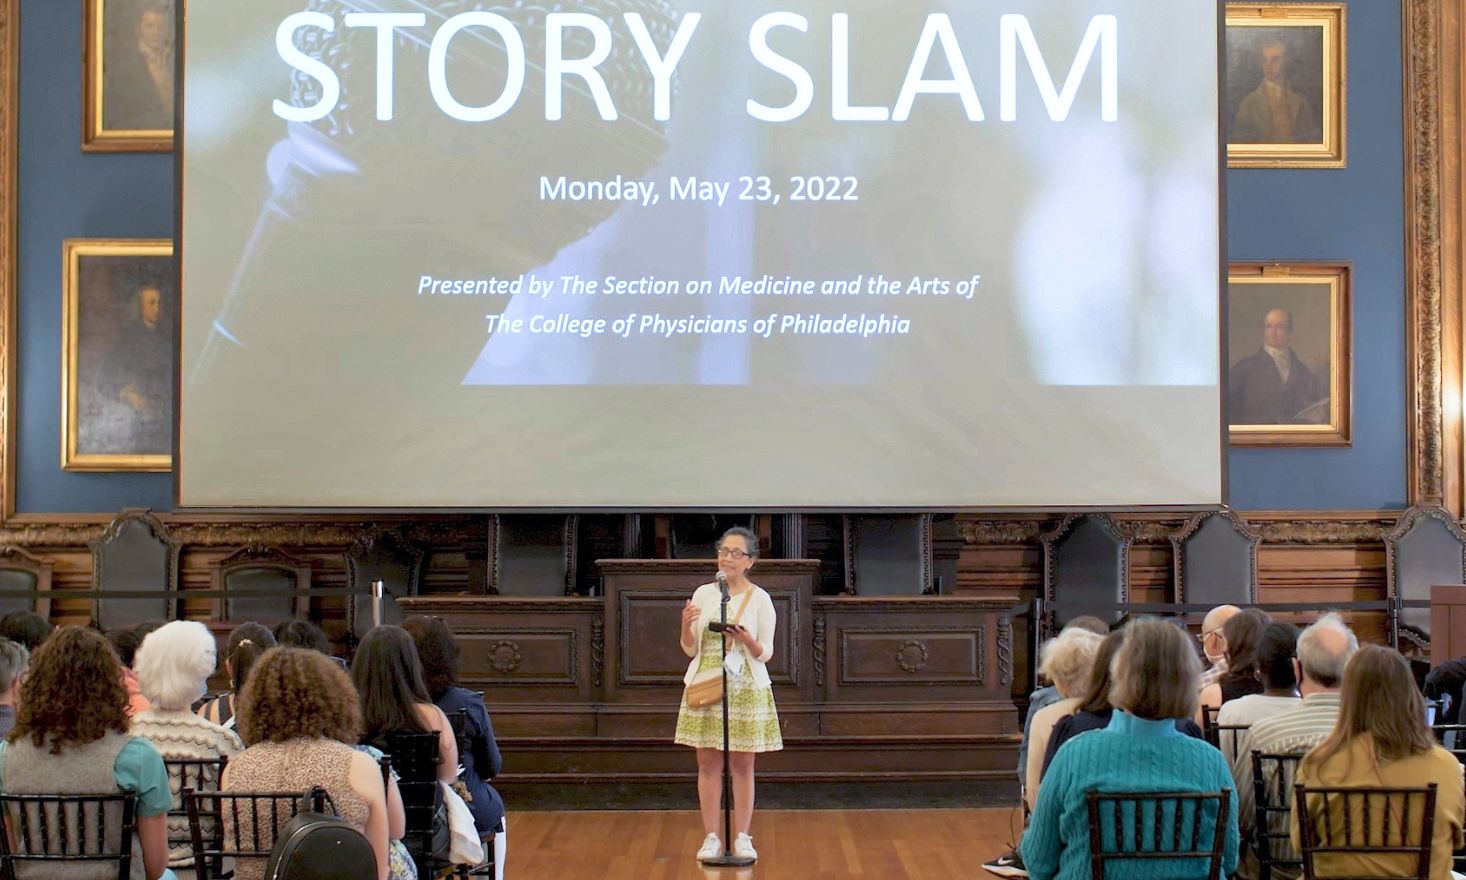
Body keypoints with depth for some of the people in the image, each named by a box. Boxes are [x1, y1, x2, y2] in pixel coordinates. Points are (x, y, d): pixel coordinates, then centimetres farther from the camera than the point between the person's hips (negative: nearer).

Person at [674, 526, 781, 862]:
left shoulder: (759, 598, -2)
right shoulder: (703, 593, 5)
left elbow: (765, 654, -2)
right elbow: (690, 650, 6)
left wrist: (746, 640, -22)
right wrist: (686, 625, -14)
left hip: (746, 689, -2)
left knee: (742, 765, 3)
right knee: (708, 763, 3)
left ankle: (742, 837, 12)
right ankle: (711, 837, 11)